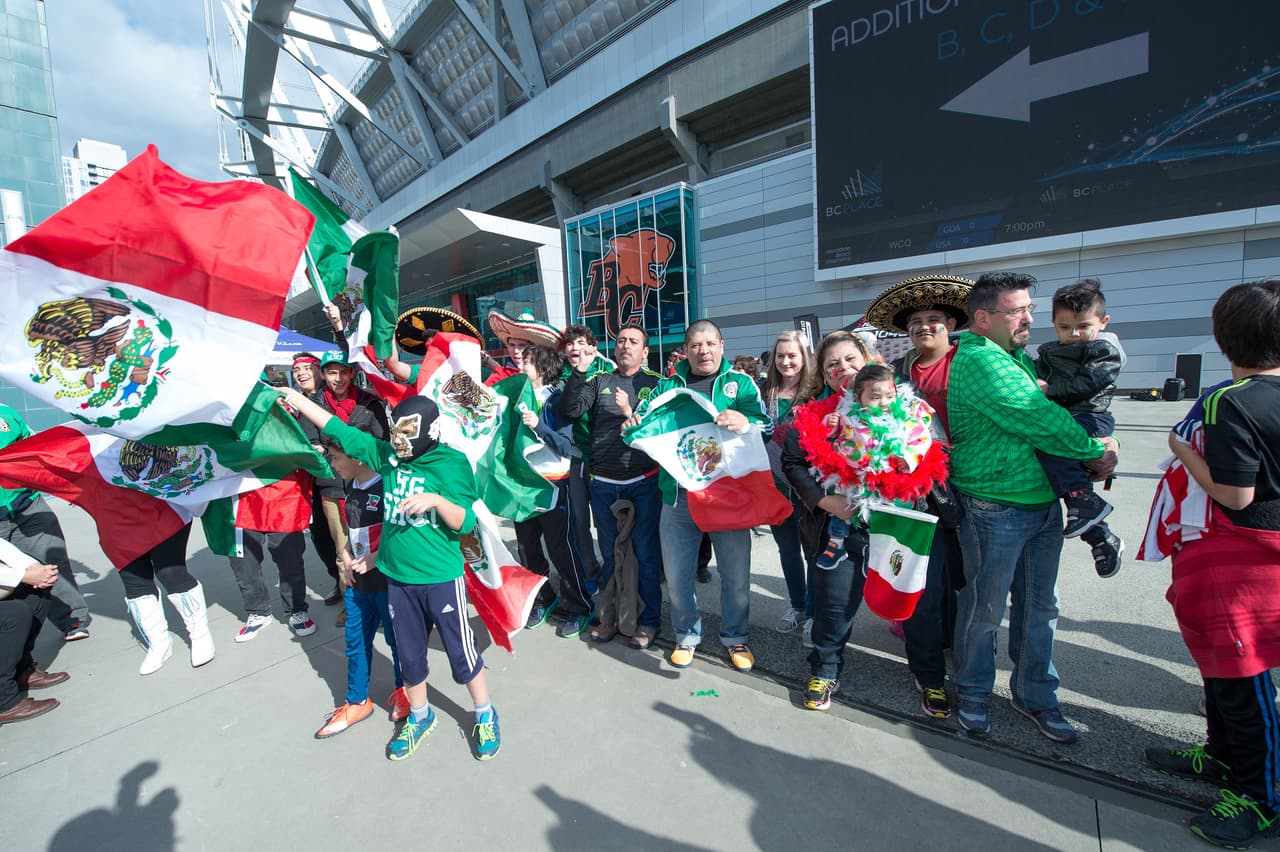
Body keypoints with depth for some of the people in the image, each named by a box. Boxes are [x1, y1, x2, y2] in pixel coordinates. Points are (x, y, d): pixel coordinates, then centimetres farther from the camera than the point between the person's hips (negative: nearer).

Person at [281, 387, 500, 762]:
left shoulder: (452, 463, -15)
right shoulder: (386, 456, 0)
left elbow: (465, 522, -16)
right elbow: (340, 430, 8)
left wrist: (435, 500, -32)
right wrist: (295, 397, 9)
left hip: (442, 578, -5)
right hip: (397, 579, 5)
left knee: (462, 651, 9)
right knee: (409, 654, 21)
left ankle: (485, 717, 32)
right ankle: (419, 717, 46)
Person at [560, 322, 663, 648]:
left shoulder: (656, 382, 4)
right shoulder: (599, 381, 9)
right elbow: (570, 411, -4)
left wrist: (630, 413, -18)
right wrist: (579, 371, -13)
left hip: (643, 481, -2)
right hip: (603, 483, 2)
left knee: (646, 553, 6)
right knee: (609, 553, 14)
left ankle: (649, 619, 24)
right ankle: (609, 616, 31)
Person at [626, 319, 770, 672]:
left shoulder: (740, 383, 4)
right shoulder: (667, 386, 10)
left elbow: (767, 424, -7)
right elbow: (644, 421, 7)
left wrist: (745, 423, -30)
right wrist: (632, 425, -16)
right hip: (678, 496, 2)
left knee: (736, 576, 12)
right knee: (677, 577, 12)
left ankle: (734, 636, 38)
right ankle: (687, 636, 38)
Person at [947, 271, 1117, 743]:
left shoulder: (1019, 357, 13)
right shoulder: (979, 360, -17)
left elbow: (1052, 409, 17)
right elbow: (1040, 421, -19)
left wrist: (1098, 449, 0)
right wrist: (1097, 450, -4)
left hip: (1044, 504, 9)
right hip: (995, 510, -8)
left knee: (1039, 608, 18)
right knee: (984, 610, 7)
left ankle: (1035, 695, 36)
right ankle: (972, 695, 27)